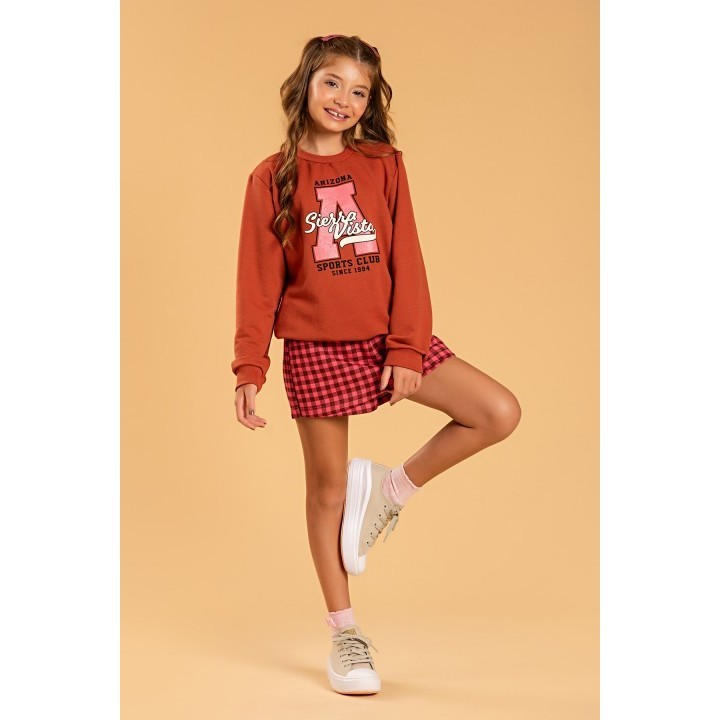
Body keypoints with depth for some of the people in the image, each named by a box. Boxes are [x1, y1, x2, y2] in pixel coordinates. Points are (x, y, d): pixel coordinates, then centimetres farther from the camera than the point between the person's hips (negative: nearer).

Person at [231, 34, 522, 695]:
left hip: (386, 338, 2)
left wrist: (407, 348, -10)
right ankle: (344, 634, 19)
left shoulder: (384, 164, 3)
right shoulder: (272, 179, 0)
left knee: (500, 413, -10)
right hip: (315, 348, -2)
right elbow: (259, 281, -2)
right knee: (328, 485, 5)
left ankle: (392, 487, 9)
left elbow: (406, 262, -1)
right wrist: (249, 370, -8)